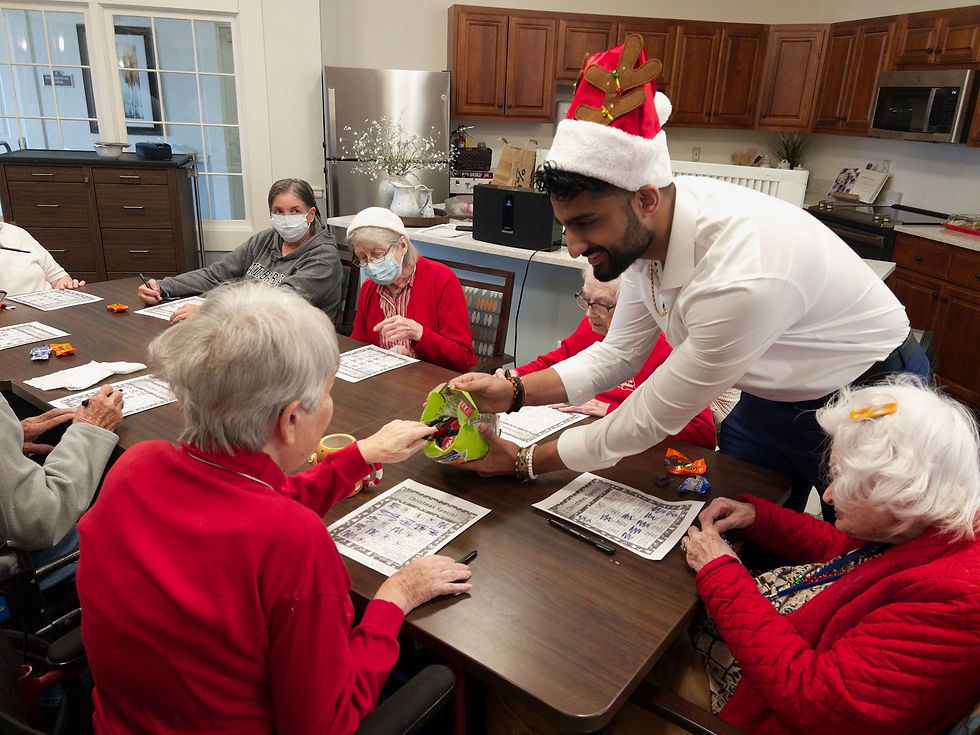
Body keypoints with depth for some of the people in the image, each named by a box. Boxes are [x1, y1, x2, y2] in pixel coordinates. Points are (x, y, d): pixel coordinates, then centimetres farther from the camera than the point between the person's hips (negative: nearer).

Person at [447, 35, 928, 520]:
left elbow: (650, 421, -31)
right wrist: (513, 393, -18)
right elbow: (617, 356, -5)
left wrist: (522, 462, -22)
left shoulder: (743, 278, -42)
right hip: (772, 394, 7)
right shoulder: (646, 229, -16)